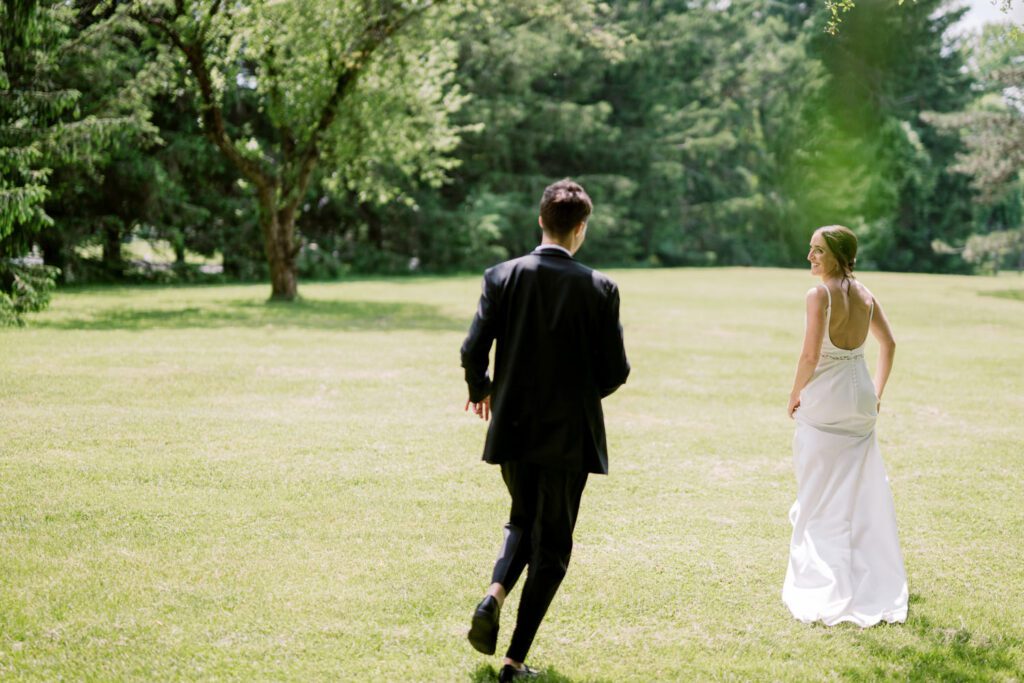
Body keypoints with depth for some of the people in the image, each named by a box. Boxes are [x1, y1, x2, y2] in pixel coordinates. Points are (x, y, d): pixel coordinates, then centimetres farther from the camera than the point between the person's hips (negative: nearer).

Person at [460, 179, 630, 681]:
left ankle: (495, 592, -2)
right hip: (570, 433, -2)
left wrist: (481, 390, 14)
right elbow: (615, 370, -8)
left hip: (513, 428, 3)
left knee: (523, 520, 26)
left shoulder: (502, 277, -6)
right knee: (552, 544, 10)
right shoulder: (598, 288, -11)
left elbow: (473, 351, -7)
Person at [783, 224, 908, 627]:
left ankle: (824, 595, 7)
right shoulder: (864, 295, 5)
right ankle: (875, 590, 21)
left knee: (820, 500, 3)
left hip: (824, 401, -7)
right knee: (864, 495, 14)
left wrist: (795, 395, -7)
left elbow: (810, 356, -22)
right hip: (861, 398, 7)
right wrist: (876, 393, 21)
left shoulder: (820, 296, -16)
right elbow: (888, 344, 14)